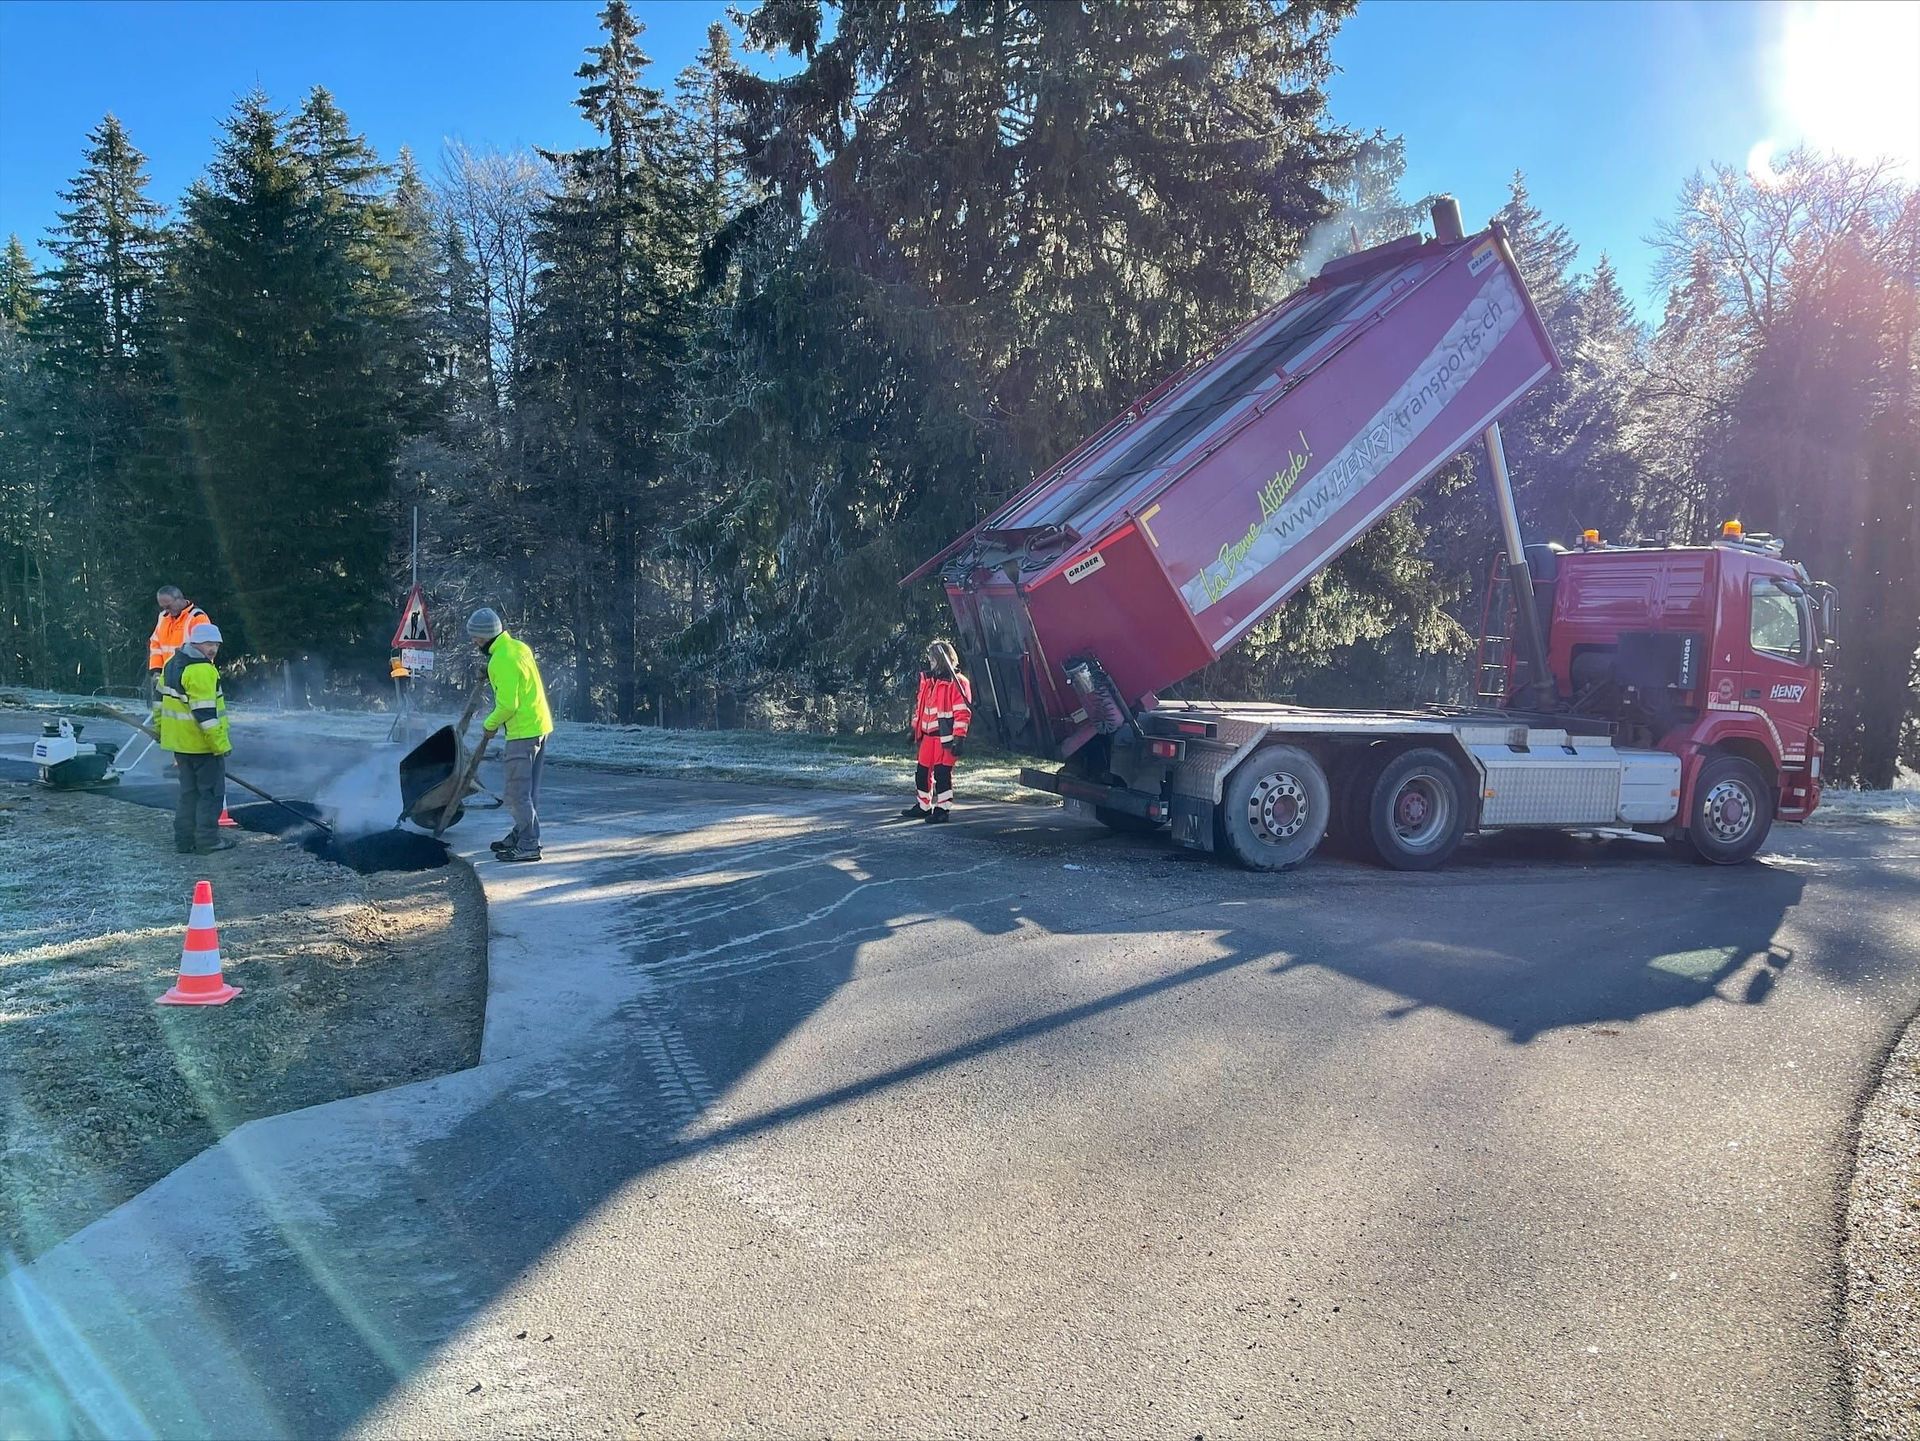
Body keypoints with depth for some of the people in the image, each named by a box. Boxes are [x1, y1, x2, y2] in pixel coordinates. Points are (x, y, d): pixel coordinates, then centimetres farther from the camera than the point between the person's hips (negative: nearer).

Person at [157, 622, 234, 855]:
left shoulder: (173, 663, 12)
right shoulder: (201, 671, -19)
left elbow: (162, 698, 21)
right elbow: (204, 712, -23)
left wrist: (160, 729, 30)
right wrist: (220, 743, -20)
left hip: (178, 740, 9)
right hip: (202, 744, -9)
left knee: (189, 791, 16)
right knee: (212, 791, 1)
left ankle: (184, 839, 18)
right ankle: (208, 840, 3)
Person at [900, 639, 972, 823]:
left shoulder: (957, 683, -10)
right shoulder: (927, 680, 14)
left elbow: (963, 713, -14)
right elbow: (919, 706, 23)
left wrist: (959, 737, -18)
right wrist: (914, 729, 22)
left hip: (945, 737, -8)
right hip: (927, 735, 8)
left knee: (942, 773, -5)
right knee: (922, 771, 12)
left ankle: (942, 808, 5)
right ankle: (923, 806, 26)